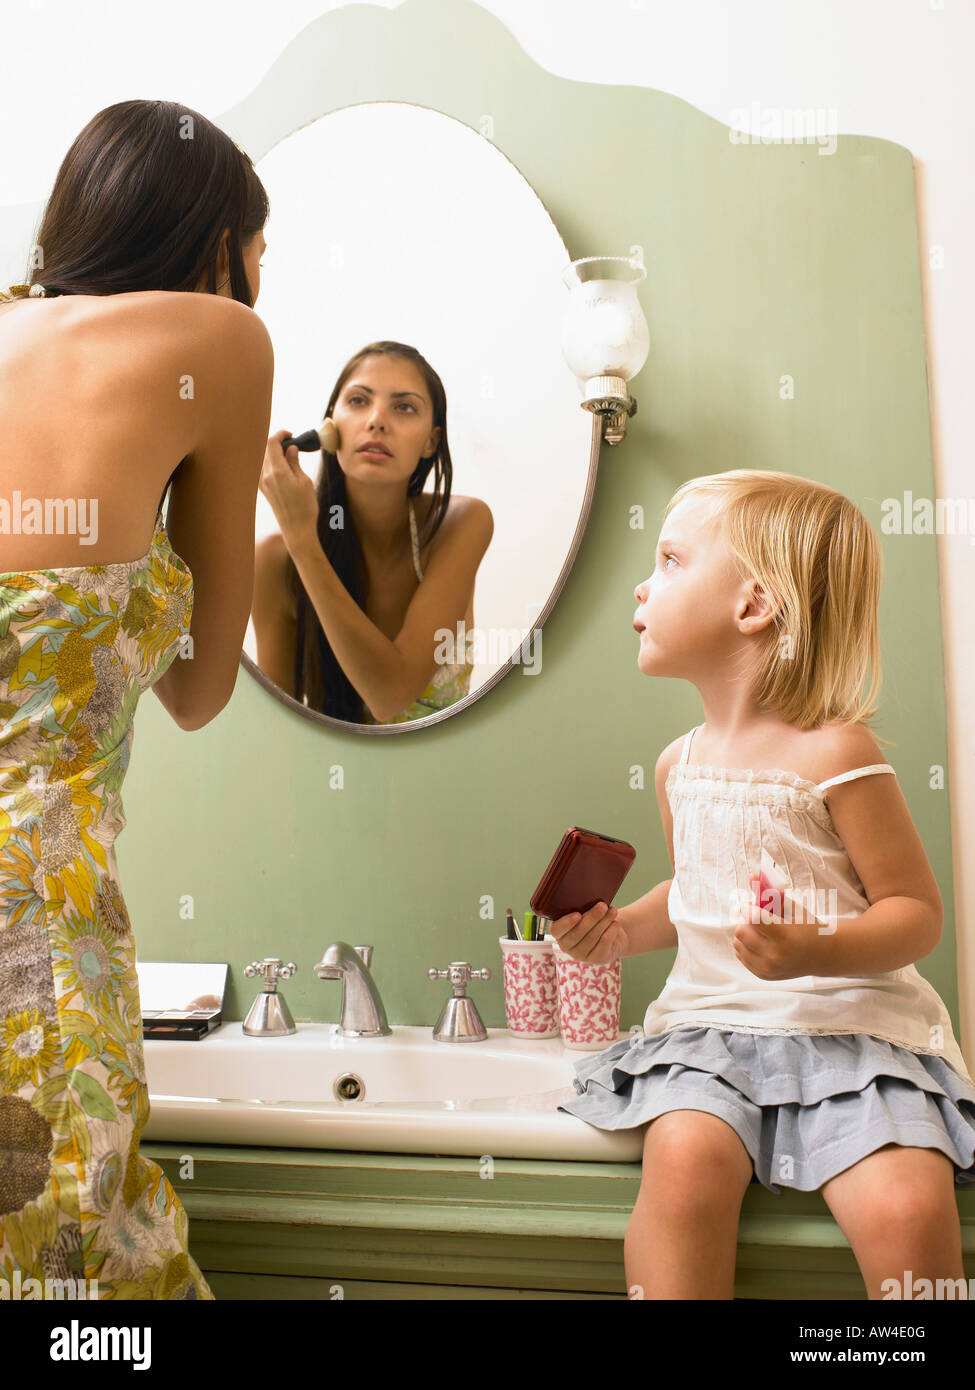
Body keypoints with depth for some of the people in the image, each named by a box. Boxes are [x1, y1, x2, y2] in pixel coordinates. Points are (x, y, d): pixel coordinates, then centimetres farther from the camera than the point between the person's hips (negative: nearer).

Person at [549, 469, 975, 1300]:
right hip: (711, 1021, 4)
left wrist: (818, 951, -23)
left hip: (851, 1023, -3)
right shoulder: (681, 763, 9)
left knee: (907, 1207, -25)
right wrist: (624, 932, 7)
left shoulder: (834, 753, -9)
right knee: (686, 1155, -25)